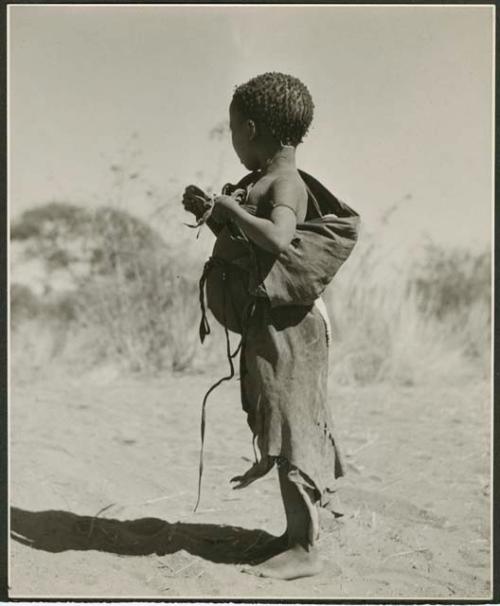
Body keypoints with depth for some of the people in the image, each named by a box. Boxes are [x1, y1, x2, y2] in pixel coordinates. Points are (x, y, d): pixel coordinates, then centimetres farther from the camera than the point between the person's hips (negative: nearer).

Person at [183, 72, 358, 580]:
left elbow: (278, 239, -34)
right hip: (264, 319, 10)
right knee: (280, 425, 16)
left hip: (286, 321, -10)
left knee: (291, 429, -5)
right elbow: (242, 249, 25)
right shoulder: (261, 181, 15)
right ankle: (299, 530, 28)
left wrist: (231, 207, -22)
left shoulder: (286, 182, -14)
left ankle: (304, 550, 3)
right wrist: (209, 213, 13)